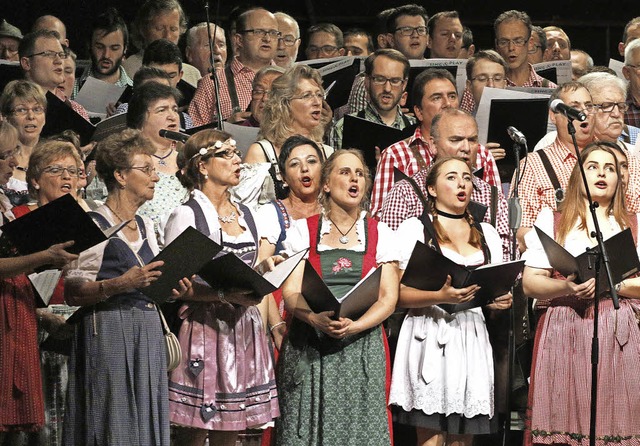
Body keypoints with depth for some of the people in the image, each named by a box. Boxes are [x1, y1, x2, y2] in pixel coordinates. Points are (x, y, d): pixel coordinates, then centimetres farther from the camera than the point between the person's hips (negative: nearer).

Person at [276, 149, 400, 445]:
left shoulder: (379, 233, 12)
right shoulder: (303, 230, 10)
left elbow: (388, 297, 4)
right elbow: (290, 293, 1)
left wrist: (354, 326, -15)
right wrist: (316, 318, -21)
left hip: (363, 347, 1)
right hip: (308, 351, 0)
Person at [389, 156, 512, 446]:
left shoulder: (487, 234, 19)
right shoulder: (414, 229, 5)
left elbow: (497, 289, 22)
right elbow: (397, 294, -4)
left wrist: (499, 301, -3)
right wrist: (440, 296, -20)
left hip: (472, 339, 4)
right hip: (430, 336, -4)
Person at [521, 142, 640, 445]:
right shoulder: (551, 221, 12)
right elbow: (530, 283, 3)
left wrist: (609, 284, -10)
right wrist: (566, 287, -15)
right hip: (564, 333, -1)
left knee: (613, 419, -6)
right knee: (564, 416, -8)